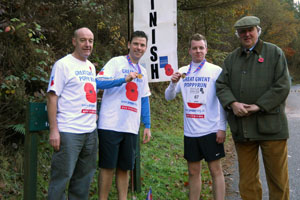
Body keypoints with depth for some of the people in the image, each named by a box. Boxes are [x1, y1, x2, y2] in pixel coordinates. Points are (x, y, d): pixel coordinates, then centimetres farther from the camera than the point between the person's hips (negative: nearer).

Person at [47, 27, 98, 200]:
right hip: (69, 132, -7)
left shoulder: (91, 67, 16)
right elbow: (52, 97, -10)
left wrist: (95, 117, 12)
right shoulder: (63, 64, -5)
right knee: (62, 176, -3)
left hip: (91, 131, 7)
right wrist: (53, 130, -15)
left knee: (84, 177, 13)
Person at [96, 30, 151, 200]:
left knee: (125, 168, 9)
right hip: (111, 124, -5)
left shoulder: (143, 72, 18)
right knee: (108, 167, -1)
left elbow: (145, 100, 21)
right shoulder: (116, 62, -1)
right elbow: (99, 82, -14)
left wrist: (148, 126, 16)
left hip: (131, 128, 6)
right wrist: (125, 79, -24)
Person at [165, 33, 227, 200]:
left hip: (211, 130, -4)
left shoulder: (216, 71, -3)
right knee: (193, 172, 11)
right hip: (190, 131, 4)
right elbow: (168, 97, 4)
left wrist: (222, 128, -9)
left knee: (215, 169, 0)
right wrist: (173, 83, -16)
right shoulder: (183, 72, 7)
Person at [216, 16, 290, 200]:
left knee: (278, 177, 3)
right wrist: (232, 103, -11)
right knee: (247, 179, 10)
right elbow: (222, 85, 8)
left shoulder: (274, 53, 3)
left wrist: (259, 106, -13)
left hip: (270, 126, -3)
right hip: (242, 127, 4)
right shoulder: (232, 58, 16)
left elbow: (282, 86, -5)